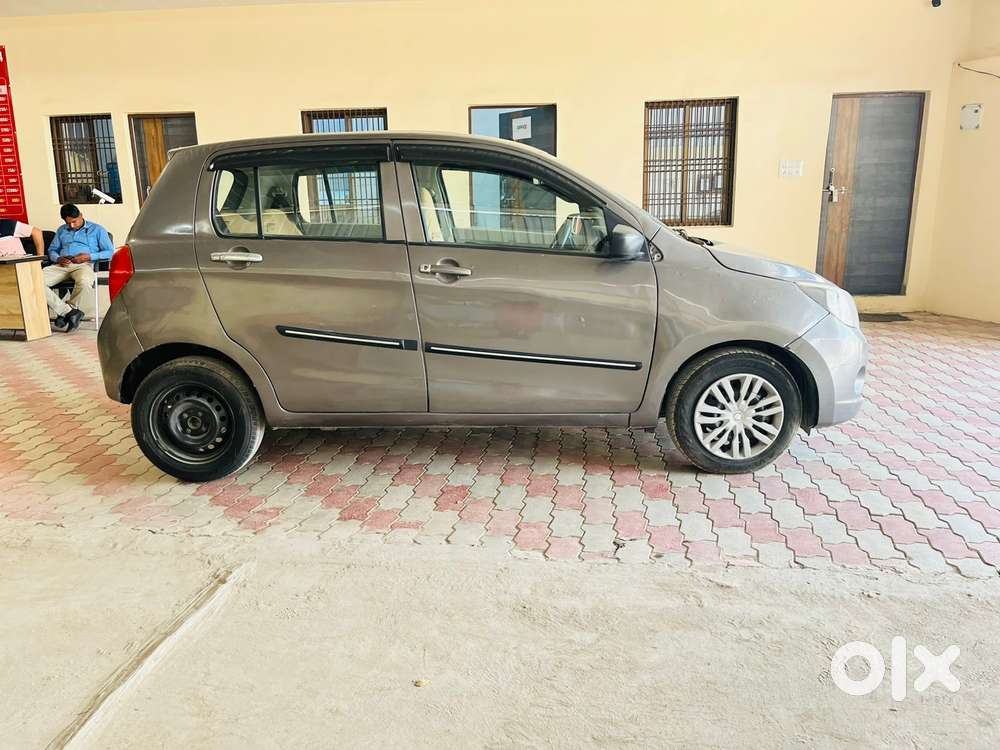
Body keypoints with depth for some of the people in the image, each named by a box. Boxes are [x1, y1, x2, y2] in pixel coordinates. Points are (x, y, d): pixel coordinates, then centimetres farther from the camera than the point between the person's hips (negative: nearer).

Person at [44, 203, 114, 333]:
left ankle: (64, 312, -16)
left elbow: (110, 252, 5)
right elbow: (52, 250, 28)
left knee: (84, 282, -42)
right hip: (62, 265, 4)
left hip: (83, 265, -4)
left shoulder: (97, 230, 15)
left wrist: (89, 256, -10)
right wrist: (58, 259, 3)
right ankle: (70, 312, -26)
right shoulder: (61, 230, 30)